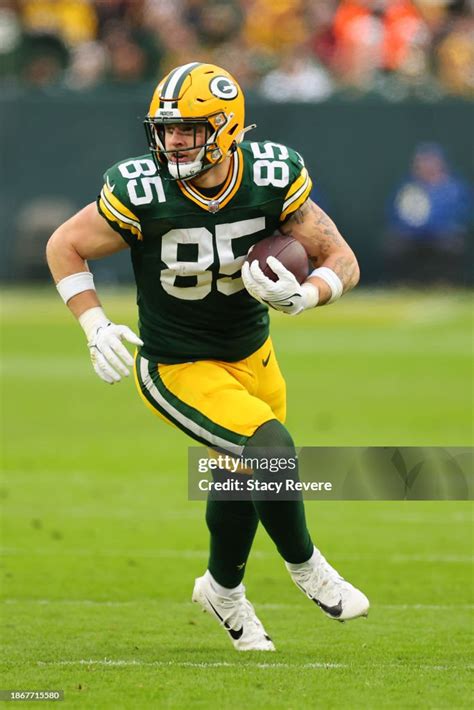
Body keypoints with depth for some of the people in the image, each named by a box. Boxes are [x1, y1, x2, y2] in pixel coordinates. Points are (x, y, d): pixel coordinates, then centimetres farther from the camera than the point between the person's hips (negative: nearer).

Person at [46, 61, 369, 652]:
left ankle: (224, 590, 50)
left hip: (251, 354, 4)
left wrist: (302, 296, -31)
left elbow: (342, 262, -10)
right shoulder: (140, 193, -25)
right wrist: (96, 329, -19)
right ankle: (305, 565, 6)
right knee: (271, 448, -22)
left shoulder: (274, 177, -18)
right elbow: (64, 247, -9)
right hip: (177, 369, -4)